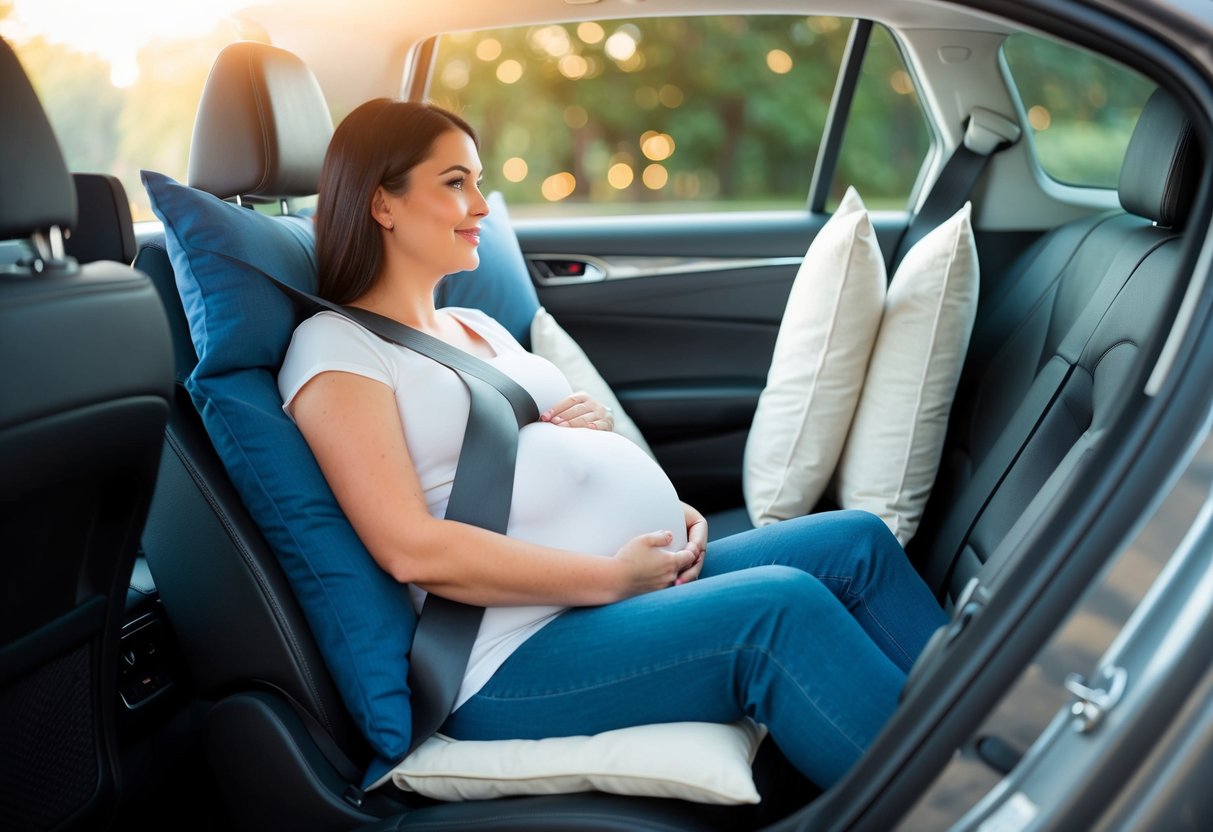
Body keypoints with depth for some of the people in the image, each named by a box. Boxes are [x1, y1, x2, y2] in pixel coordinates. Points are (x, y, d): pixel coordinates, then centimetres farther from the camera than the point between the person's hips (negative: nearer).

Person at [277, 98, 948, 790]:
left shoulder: (479, 327, 23)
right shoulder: (335, 347, -3)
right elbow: (412, 548, -16)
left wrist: (660, 497, 3)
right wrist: (611, 577, -17)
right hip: (521, 657, -8)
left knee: (856, 544, -2)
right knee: (780, 608, -27)